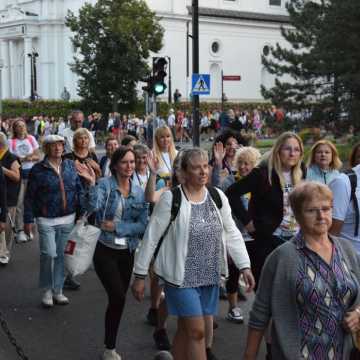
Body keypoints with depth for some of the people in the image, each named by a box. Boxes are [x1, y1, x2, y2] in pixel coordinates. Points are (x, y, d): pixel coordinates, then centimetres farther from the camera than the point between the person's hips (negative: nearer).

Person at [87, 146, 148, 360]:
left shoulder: (139, 192, 3)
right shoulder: (105, 185, -9)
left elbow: (143, 225, -6)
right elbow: (94, 208, -27)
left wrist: (116, 226, -16)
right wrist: (92, 185, -37)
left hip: (127, 253, 5)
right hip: (105, 252, -5)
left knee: (118, 299, 13)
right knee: (118, 297, -15)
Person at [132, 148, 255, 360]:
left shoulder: (218, 196, 3)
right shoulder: (170, 198, -11)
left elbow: (232, 234, 7)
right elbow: (151, 238, -8)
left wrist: (245, 266, -1)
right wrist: (140, 275, -7)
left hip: (210, 277, 4)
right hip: (182, 276, -4)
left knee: (186, 330, 14)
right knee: (197, 331, -3)